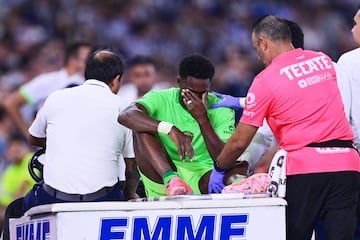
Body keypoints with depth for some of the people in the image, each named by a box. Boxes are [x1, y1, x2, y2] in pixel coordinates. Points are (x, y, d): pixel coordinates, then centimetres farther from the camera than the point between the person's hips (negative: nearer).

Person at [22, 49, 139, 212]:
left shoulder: (56, 98, 7)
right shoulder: (123, 109, 5)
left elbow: (34, 139, 24)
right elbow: (133, 165, 12)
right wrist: (130, 194, 30)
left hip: (53, 199, 2)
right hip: (103, 201, -1)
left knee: (29, 200, 32)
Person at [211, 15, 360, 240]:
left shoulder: (265, 80, -1)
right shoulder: (324, 61, 14)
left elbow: (239, 142, 2)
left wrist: (219, 168, 21)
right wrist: (247, 103, 40)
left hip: (305, 169, -4)